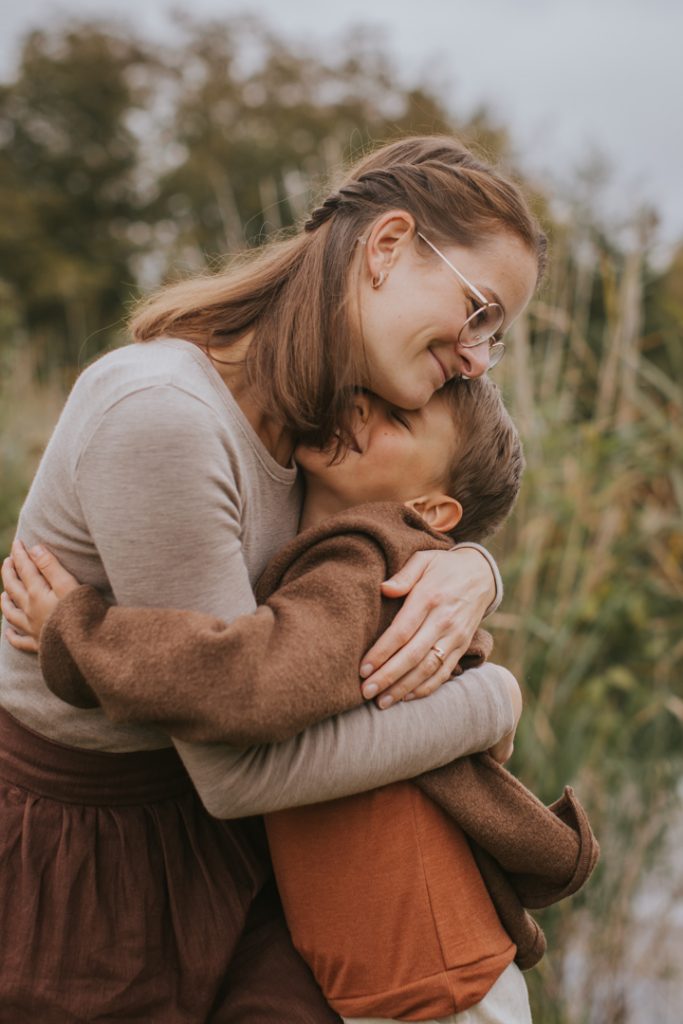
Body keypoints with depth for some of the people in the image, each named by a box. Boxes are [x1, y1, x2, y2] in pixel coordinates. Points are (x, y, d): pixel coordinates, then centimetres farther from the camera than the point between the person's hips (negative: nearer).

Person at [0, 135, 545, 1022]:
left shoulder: (307, 418, -2)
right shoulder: (161, 416, -29)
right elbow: (244, 767, -27)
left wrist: (470, 571, -14)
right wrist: (487, 703, -15)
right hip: (74, 854, -7)